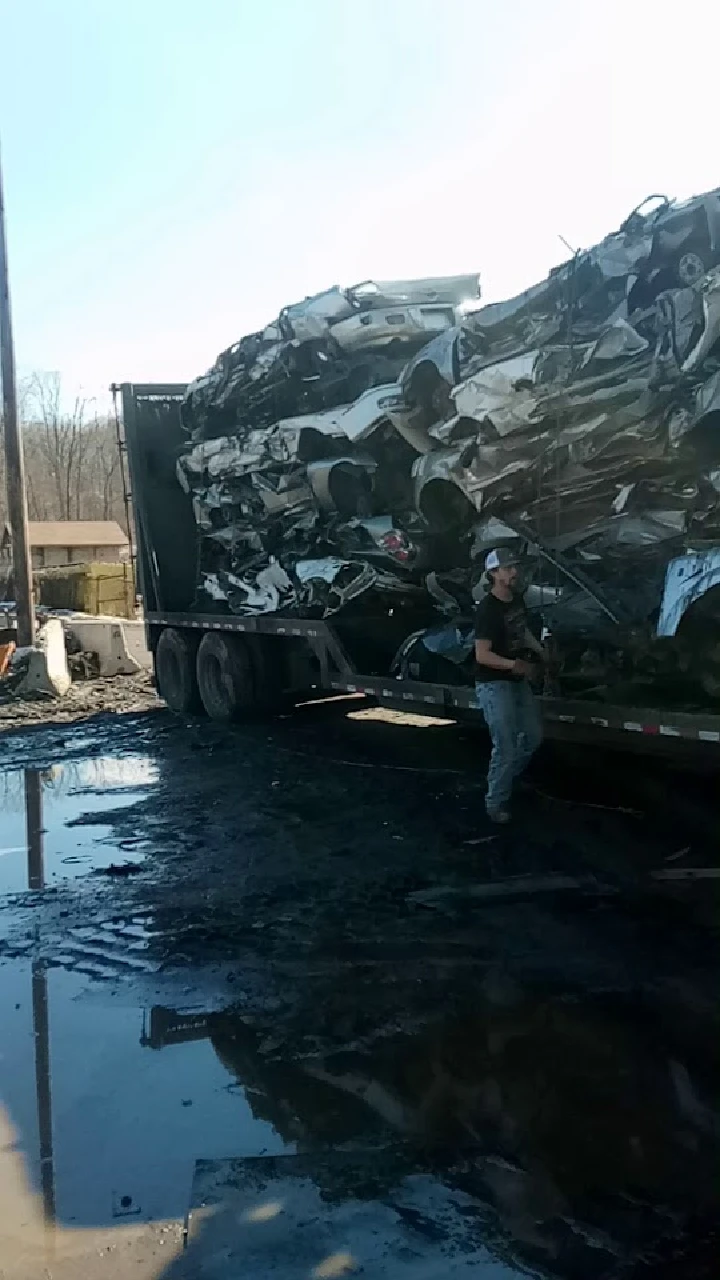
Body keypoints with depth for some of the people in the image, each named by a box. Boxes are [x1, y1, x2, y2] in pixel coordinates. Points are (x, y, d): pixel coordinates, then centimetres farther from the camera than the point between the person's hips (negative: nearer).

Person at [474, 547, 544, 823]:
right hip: (494, 684, -9)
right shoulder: (487, 609, -21)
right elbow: (482, 655, -24)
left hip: (518, 681, 9)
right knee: (506, 747, -7)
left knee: (533, 735, 17)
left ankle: (504, 778, 36)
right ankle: (496, 803, 9)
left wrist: (540, 651, 8)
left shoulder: (517, 599, 4)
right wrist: (514, 664, -34)